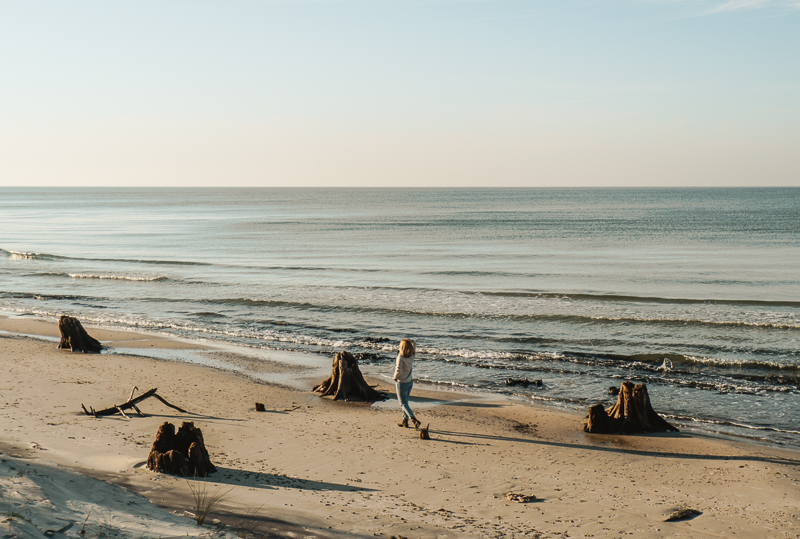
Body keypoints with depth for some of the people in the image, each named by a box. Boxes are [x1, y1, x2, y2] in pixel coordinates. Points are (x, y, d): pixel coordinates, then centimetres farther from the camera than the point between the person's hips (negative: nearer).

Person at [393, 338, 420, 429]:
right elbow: (414, 350, 19)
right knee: (405, 402, 21)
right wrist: (410, 343, 4)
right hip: (410, 381, 7)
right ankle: (405, 420, 28)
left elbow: (398, 370, -29)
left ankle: (414, 419, -14)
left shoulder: (400, 357, -23)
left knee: (403, 404, 1)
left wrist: (395, 377, -11)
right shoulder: (412, 356, -5)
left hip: (402, 383, -7)